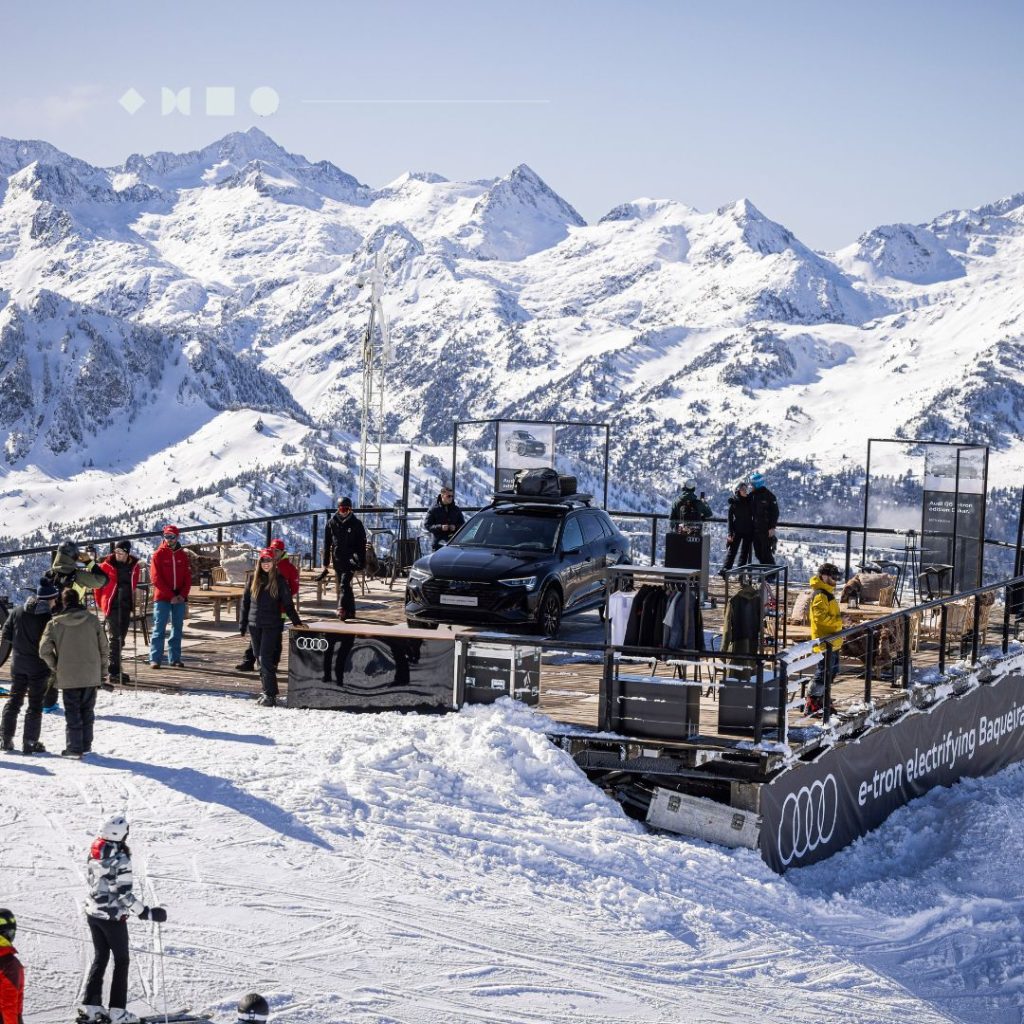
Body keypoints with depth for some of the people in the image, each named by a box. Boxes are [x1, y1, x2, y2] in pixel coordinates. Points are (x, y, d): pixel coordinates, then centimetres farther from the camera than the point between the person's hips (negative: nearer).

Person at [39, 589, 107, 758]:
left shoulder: (54, 624, -6)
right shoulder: (92, 620, -2)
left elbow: (44, 650, -10)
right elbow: (103, 646, 2)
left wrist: (55, 666, 6)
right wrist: (101, 668, 14)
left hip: (68, 676, -2)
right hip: (91, 675, 2)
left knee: (72, 712, 6)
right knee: (87, 710, 14)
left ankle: (74, 747, 2)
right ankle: (86, 744, 18)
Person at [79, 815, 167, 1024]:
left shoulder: (94, 852, -1)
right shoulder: (120, 859, -23)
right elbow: (124, 894, -24)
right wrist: (148, 913, -20)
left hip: (92, 912, 7)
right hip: (112, 916, -7)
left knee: (100, 957, 19)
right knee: (122, 960, 7)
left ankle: (90, 1007, 19)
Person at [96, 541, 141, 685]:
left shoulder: (134, 566, 3)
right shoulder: (107, 564, -8)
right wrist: (100, 602, 3)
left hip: (126, 606, 5)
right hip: (112, 606, -5)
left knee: (120, 639, 12)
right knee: (114, 638, -9)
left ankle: (114, 669, 22)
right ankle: (113, 672, -9)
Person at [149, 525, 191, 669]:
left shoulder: (182, 555, 10)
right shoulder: (158, 554, -1)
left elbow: (188, 577, 9)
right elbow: (155, 578, -8)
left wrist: (183, 595, -7)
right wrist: (171, 596, -13)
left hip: (179, 598, 4)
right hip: (162, 598, -4)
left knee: (177, 628, 7)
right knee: (159, 628, -5)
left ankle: (175, 658, 13)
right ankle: (155, 658, -5)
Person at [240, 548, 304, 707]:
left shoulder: (279, 580, -1)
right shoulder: (254, 579, 8)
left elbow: (287, 603, 2)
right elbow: (245, 602, 11)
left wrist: (296, 621, -5)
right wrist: (243, 624, 9)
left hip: (272, 626, -4)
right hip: (255, 626, 4)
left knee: (266, 659, -12)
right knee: (260, 660, 9)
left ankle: (270, 695, -12)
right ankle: (265, 691, 18)